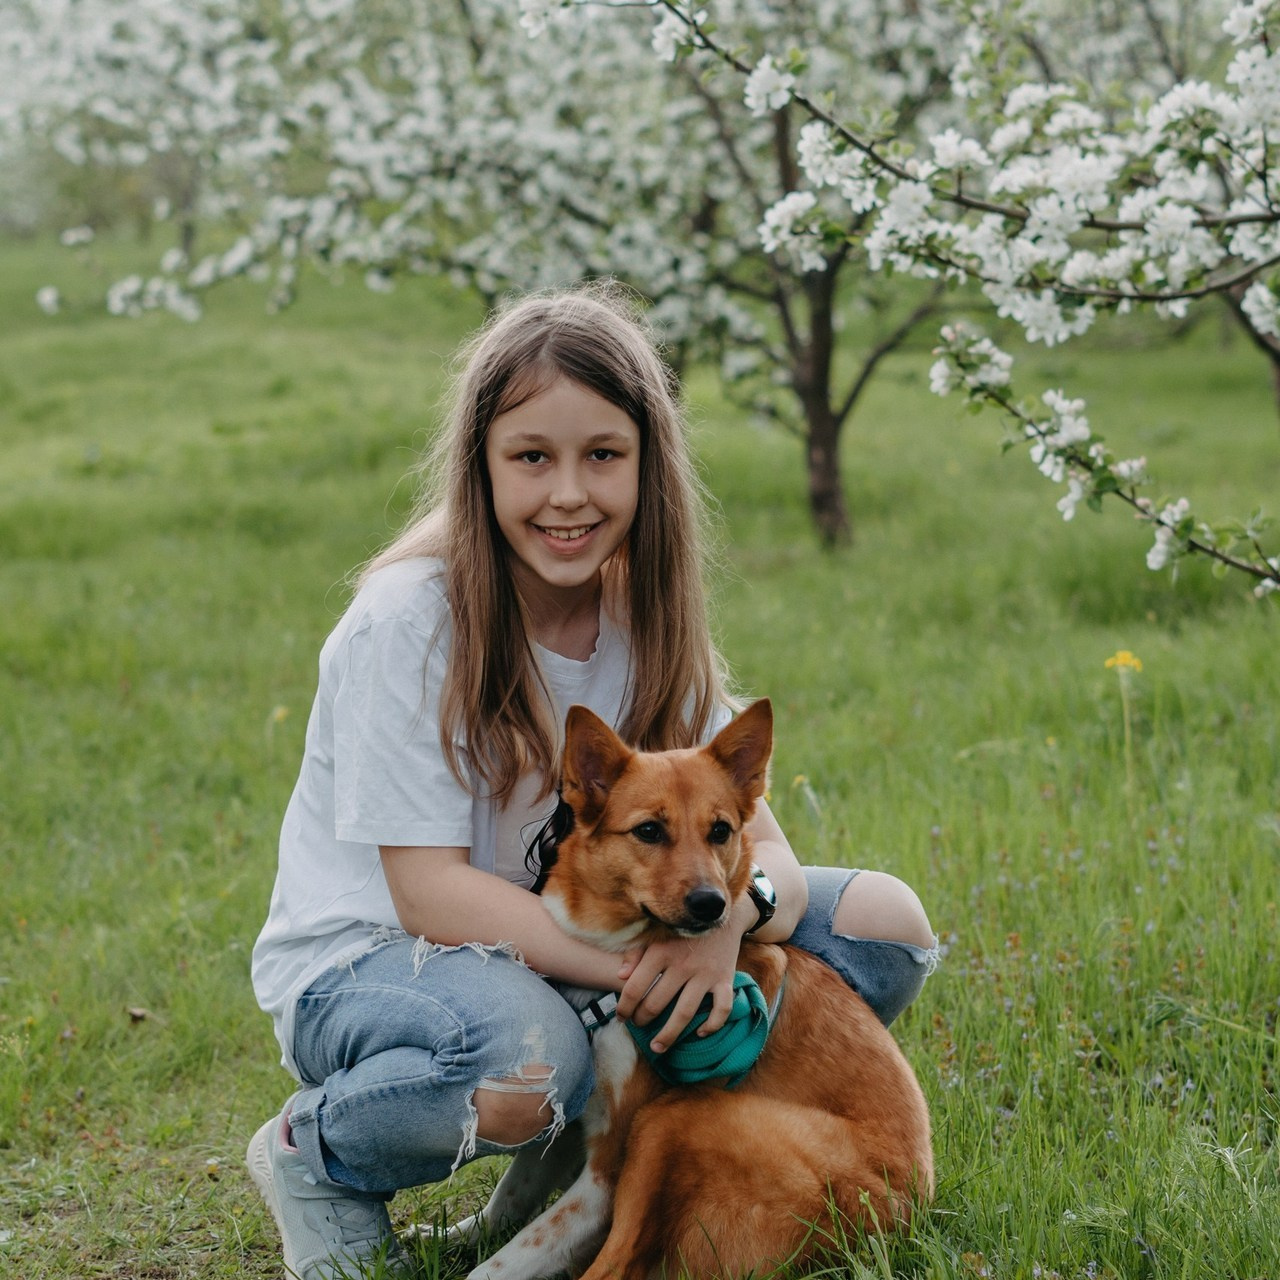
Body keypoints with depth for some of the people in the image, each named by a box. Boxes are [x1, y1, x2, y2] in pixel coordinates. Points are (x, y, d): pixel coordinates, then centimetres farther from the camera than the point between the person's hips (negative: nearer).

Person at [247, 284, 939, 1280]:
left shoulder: (647, 617, -2)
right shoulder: (410, 620, -20)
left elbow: (763, 849, -7)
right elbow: (428, 890, -23)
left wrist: (726, 915, -33)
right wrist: (640, 965, -35)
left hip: (572, 949, 6)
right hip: (368, 962, -6)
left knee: (883, 923, -7)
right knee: (530, 1056, -41)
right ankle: (316, 1156, -6)